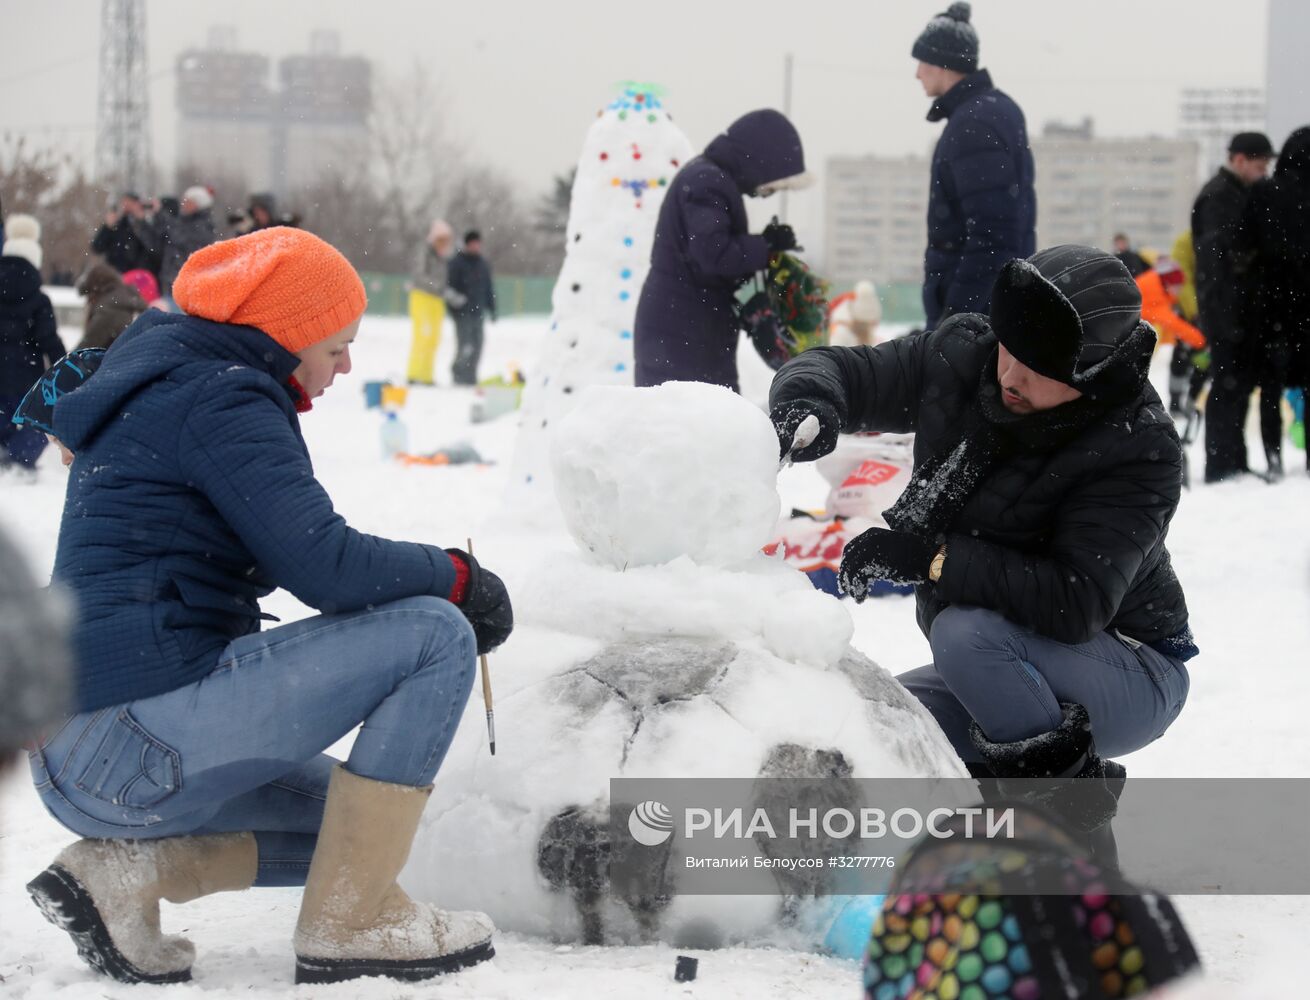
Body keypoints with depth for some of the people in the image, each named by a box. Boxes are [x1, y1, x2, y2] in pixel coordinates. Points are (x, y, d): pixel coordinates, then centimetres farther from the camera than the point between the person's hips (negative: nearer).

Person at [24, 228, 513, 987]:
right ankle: (350, 923, -5)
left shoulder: (162, 387, 21)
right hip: (137, 745, -10)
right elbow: (323, 566, -20)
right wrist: (458, 577, -3)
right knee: (435, 634, -9)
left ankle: (126, 868, 8)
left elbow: (268, 563, 25)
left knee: (345, 818, 27)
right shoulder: (219, 399, -10)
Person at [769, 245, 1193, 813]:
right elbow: (843, 371, -2)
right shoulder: (961, 357, -10)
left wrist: (932, 557, -36)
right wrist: (808, 405, -27)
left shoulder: (1137, 449, -26)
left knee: (966, 631, -33)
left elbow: (1078, 603, -35)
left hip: (1132, 678, -6)